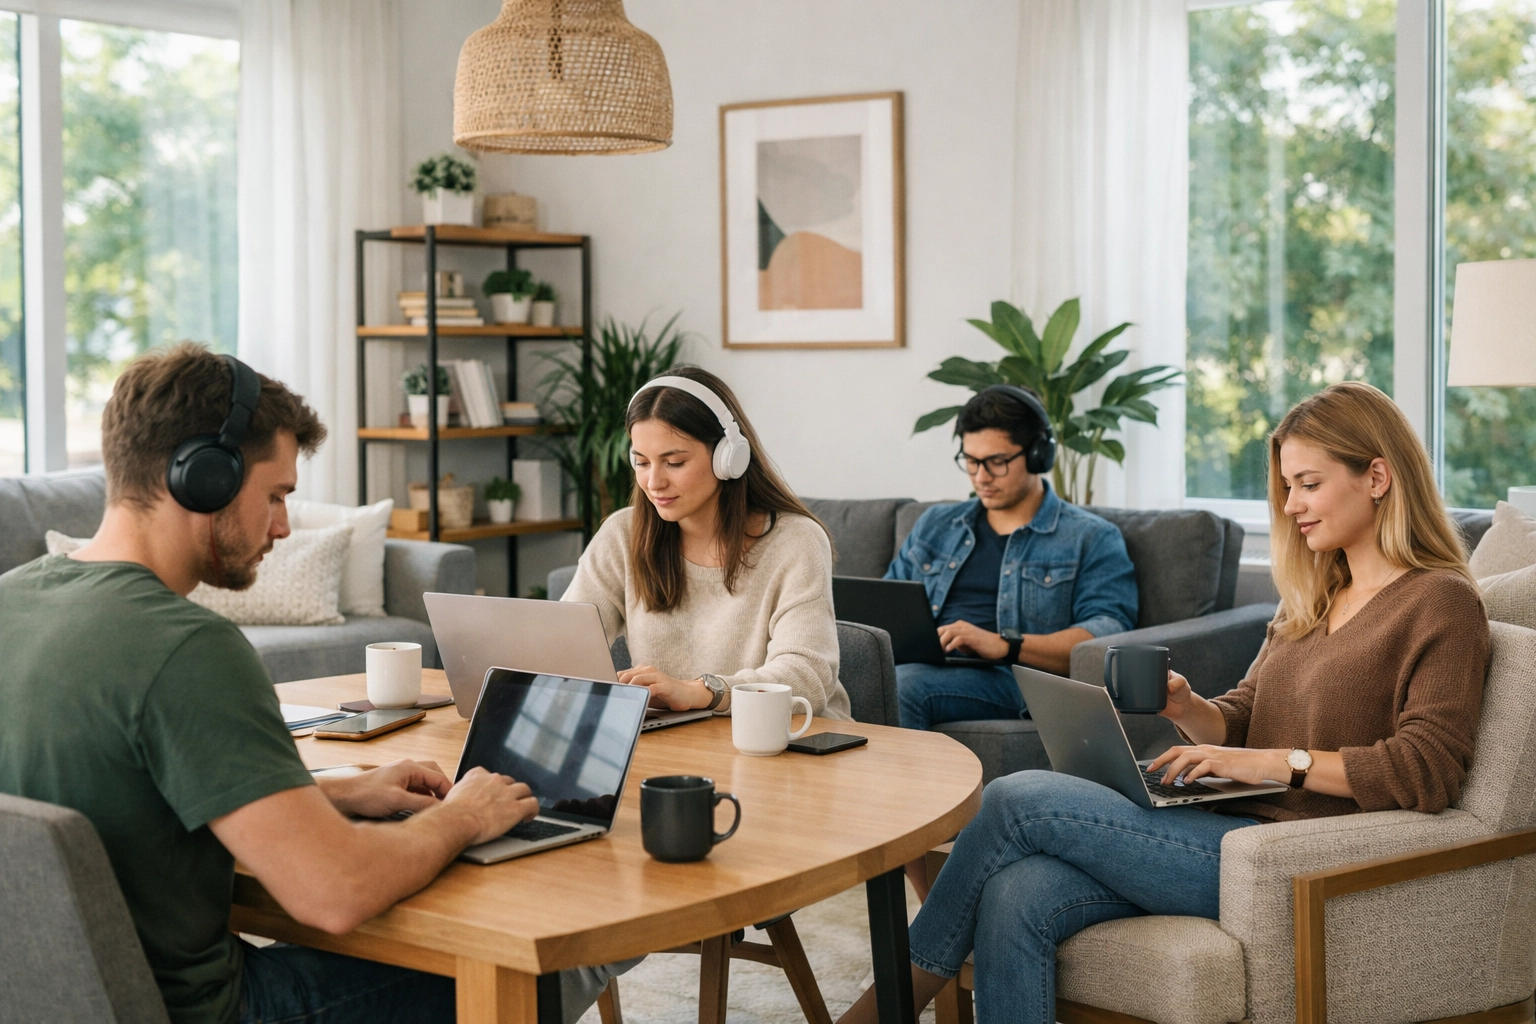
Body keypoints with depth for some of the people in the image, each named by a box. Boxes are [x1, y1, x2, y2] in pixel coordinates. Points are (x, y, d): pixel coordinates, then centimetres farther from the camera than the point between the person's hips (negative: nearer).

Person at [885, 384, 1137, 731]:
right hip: (913, 665, 4)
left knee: (903, 685, -37)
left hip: (1009, 678, -4)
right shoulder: (935, 525, 27)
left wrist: (1004, 646, -18)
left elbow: (1109, 634, -5)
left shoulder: (1091, 539, 10)